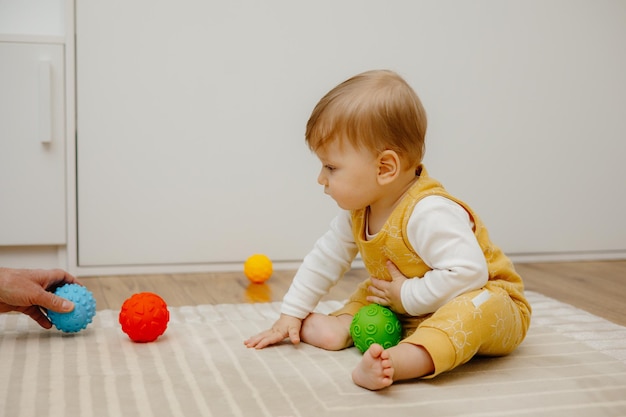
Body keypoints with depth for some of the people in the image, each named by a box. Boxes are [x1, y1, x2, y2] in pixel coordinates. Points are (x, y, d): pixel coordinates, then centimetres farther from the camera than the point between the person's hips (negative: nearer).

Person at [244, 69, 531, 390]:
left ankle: (401, 359, -61)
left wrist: (408, 297, -29)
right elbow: (326, 258, 7)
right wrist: (290, 314, 6)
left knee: (474, 309, -39)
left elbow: (467, 273, -40)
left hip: (491, 299, -9)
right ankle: (342, 326, -17)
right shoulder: (357, 212, -4)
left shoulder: (429, 214, -32)